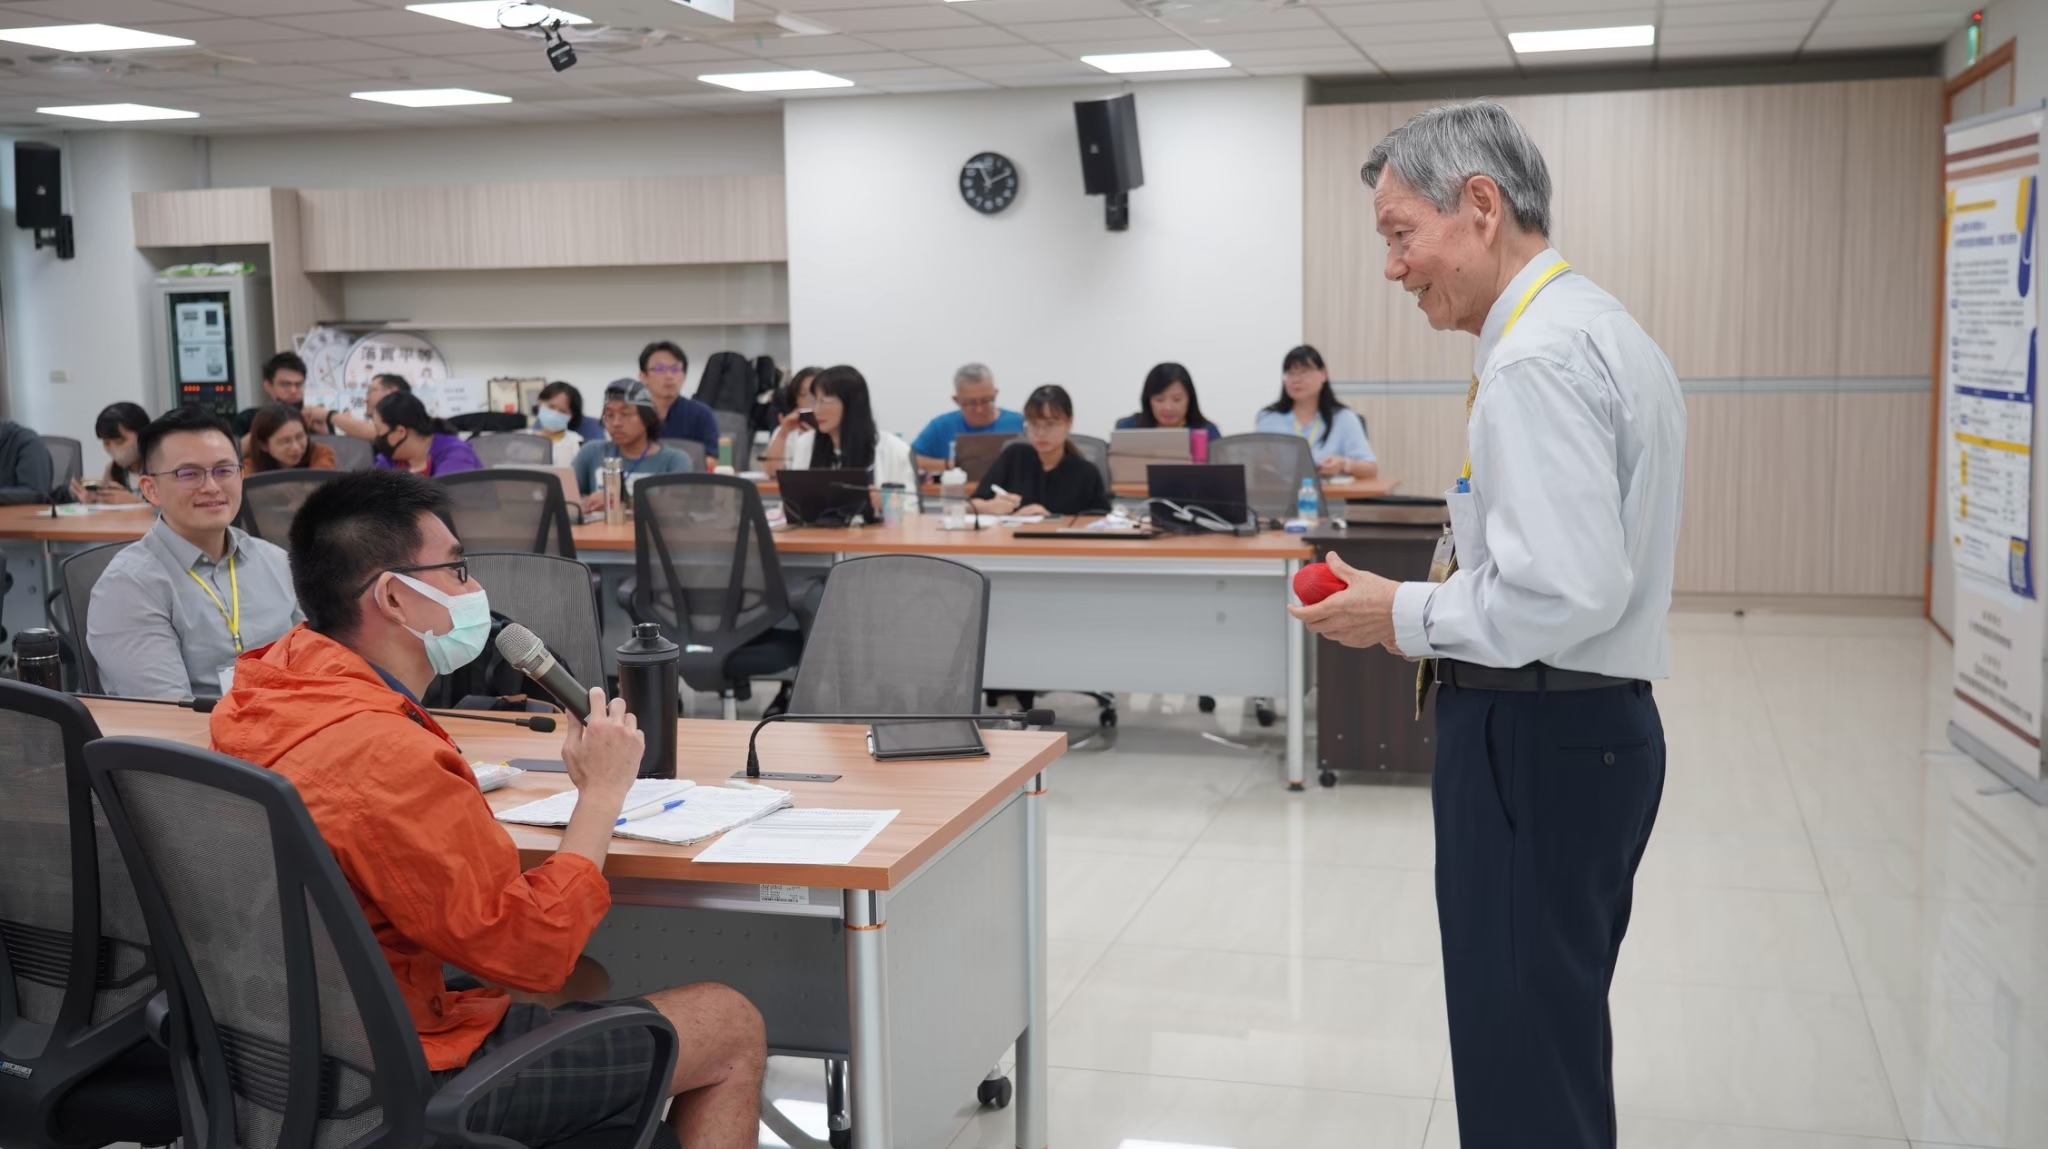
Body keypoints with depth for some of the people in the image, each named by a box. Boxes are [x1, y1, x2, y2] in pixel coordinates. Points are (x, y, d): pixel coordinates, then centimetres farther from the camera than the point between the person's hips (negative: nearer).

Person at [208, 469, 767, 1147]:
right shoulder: (388, 761, -31)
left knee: (583, 983, 30)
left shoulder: (271, 681, -3)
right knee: (733, 1027, 3)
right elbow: (536, 949, -24)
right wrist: (601, 792, -15)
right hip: (409, 1082, -9)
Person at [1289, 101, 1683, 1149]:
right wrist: (1432, 606, 13)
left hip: (1533, 736, -11)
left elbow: (1566, 589, -27)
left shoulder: (1538, 360, -19)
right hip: (1595, 719, 11)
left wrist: (1406, 617, -13)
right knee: (1559, 1041, 21)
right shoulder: (1599, 330, 13)